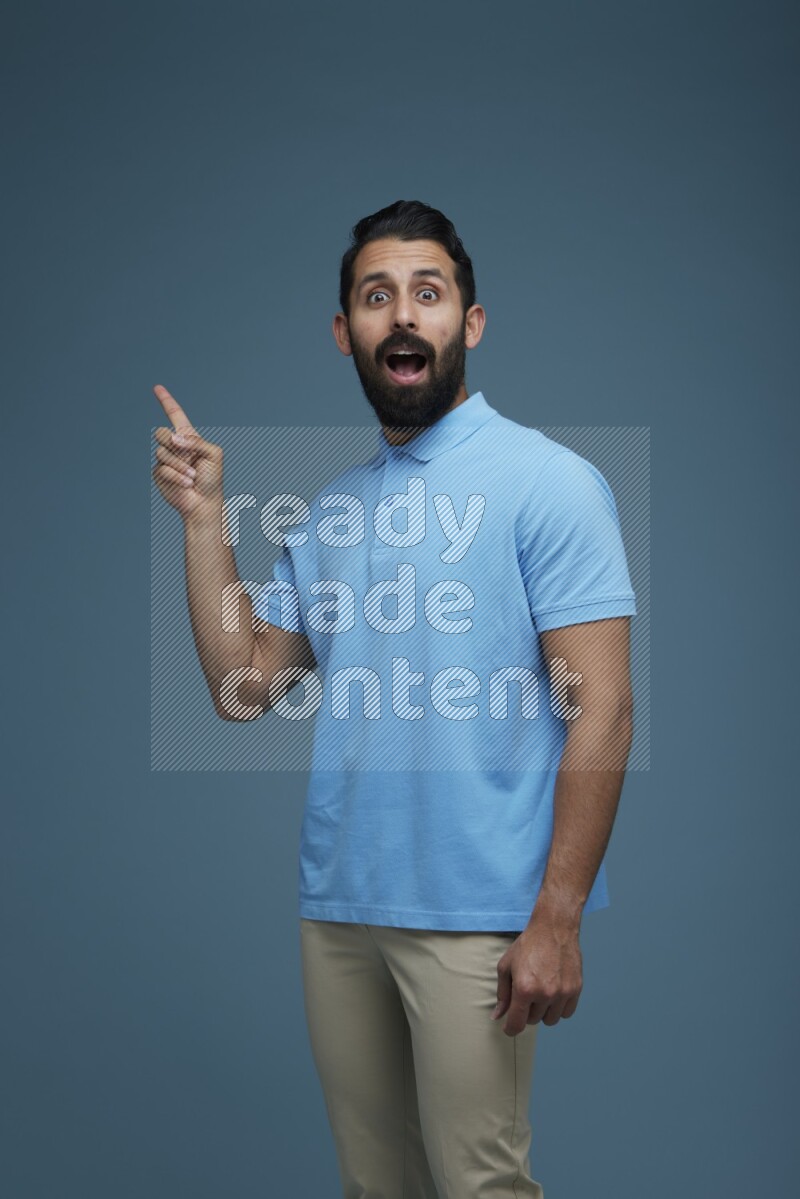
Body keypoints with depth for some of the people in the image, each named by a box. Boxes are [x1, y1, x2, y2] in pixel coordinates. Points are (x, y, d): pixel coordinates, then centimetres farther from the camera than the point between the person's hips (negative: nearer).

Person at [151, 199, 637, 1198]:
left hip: (474, 914, -6)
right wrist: (202, 516, 3)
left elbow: (602, 710, -12)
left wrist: (557, 920, -18)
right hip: (336, 903, 6)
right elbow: (245, 689, 8)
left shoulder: (547, 481, -7)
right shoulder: (326, 512, 13)